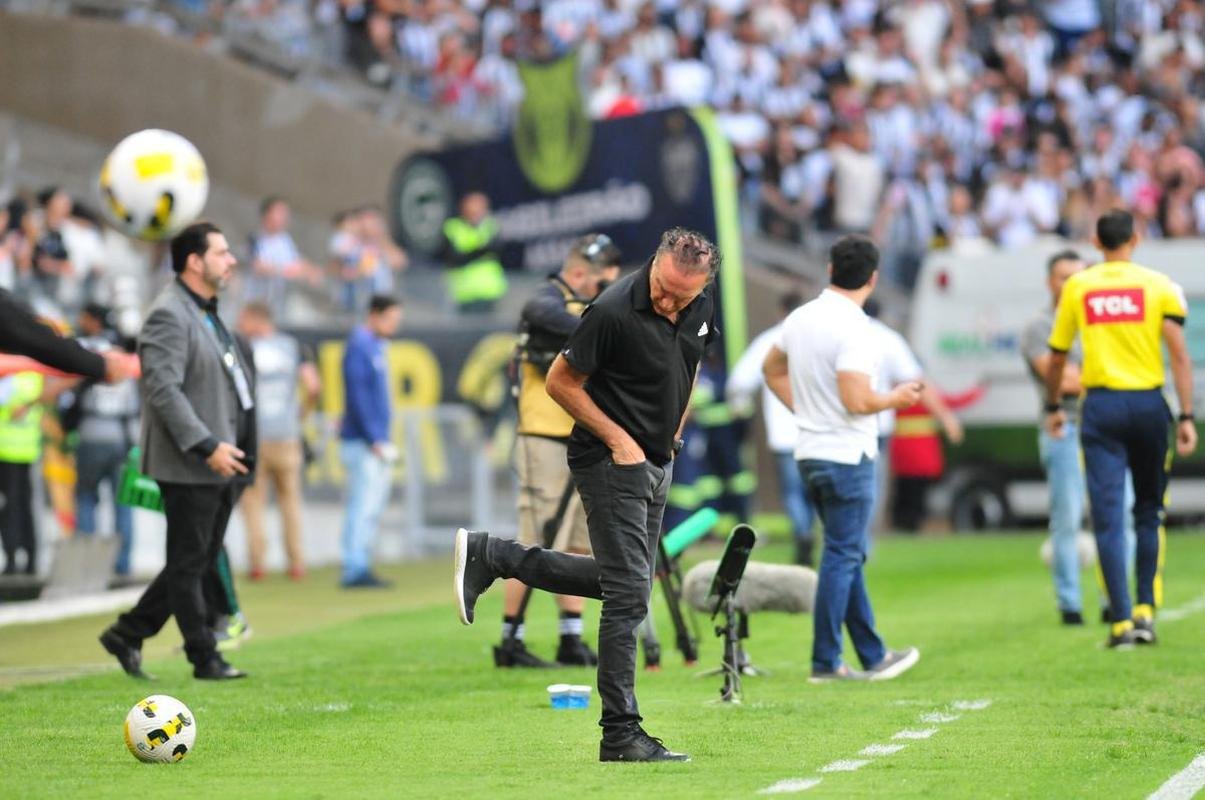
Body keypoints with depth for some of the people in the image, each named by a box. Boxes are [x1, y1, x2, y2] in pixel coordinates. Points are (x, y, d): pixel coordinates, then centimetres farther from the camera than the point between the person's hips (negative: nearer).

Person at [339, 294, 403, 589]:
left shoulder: (375, 346, 17)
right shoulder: (359, 346, -12)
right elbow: (358, 396, -18)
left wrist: (386, 442, 17)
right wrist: (376, 441, -18)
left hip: (377, 441, 10)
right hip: (362, 443, -10)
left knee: (372, 507, 10)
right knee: (363, 506, -11)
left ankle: (361, 567, 13)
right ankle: (355, 570, -11)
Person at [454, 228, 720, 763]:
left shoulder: (702, 306, -2)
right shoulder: (614, 312, -24)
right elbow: (560, 383, -15)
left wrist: (673, 432, 13)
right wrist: (619, 441, -15)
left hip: (658, 461, 8)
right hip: (611, 462, -8)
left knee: (625, 583, 17)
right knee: (628, 593, -10)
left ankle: (490, 557, 24)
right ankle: (620, 734, -6)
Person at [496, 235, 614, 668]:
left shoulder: (581, 307, 19)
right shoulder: (550, 298, -9)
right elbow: (541, 312, -35)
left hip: (580, 443, 9)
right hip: (545, 440, -9)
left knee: (577, 544, 9)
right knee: (536, 546, -9)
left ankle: (572, 640, 13)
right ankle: (510, 640, -5)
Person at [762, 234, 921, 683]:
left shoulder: (800, 319, 6)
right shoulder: (853, 328, -19)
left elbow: (772, 371, 20)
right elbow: (857, 401, -25)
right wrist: (895, 399, -7)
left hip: (810, 454, 8)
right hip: (847, 456, -8)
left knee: (848, 554, 15)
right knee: (842, 557, -2)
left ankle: (872, 656, 21)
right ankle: (825, 662, 1)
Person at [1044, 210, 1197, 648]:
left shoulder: (1076, 287, 5)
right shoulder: (1159, 285, 1)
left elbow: (1057, 357, 12)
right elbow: (1179, 355, -6)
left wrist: (1054, 407, 27)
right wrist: (1186, 417, -4)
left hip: (1100, 406, 0)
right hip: (1148, 404, 0)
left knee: (1107, 517, -1)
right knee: (1148, 511, 16)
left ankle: (1121, 622, -6)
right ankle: (1146, 610, 11)